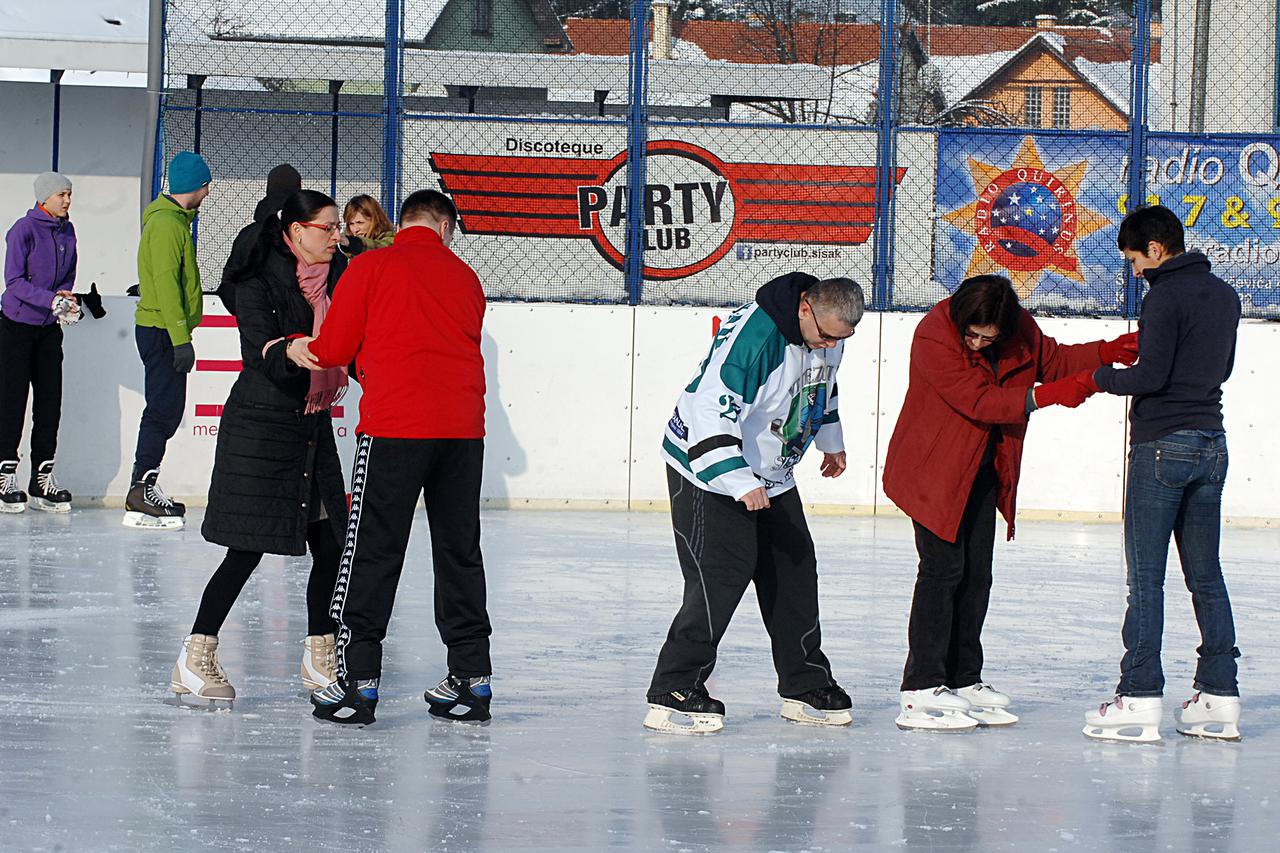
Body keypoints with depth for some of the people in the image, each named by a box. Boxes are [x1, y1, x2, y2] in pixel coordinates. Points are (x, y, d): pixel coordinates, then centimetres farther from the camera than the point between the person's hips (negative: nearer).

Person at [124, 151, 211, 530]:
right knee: (164, 409, -12)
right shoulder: (166, 224, -15)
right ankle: (141, 497, -13)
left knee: (166, 410, 12)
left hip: (165, 331, 10)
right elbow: (166, 283, -21)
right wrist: (180, 338, -24)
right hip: (162, 329, -10)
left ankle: (145, 489, 17)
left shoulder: (174, 220, 18)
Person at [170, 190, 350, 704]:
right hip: (260, 426, -7)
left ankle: (320, 658, 19)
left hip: (313, 427, 7)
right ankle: (194, 659, 1)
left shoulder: (336, 279, 8)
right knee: (246, 550, -7)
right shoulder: (259, 286, -11)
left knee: (331, 546, 5)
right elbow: (262, 353, -22)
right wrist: (290, 354, -43)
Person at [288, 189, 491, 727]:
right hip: (463, 426, 4)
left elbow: (336, 349, 2)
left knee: (373, 551, 1)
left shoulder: (371, 267, 2)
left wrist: (303, 349, 24)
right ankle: (471, 678, 13)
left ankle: (358, 682, -1)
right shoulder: (465, 278, 14)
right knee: (459, 551, 12)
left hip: (394, 426, -4)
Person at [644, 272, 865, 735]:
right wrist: (739, 482, -39)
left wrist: (831, 442, 28)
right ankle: (673, 694, -11)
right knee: (722, 575, -15)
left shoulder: (828, 334, -3)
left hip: (772, 476, 8)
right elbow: (710, 409, -35)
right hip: (709, 471, -8)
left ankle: (805, 687, 20)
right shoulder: (753, 333, -31)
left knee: (794, 571, 9)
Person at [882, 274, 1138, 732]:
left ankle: (963, 681, 17)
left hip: (983, 471, 7)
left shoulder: (1019, 330, -4)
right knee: (943, 568, -12)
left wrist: (1107, 353, -3)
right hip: (934, 468, -7)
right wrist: (1042, 397, -34)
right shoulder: (934, 338, -24)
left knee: (976, 574, 9)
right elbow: (979, 401, -28)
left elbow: (1053, 360, 12)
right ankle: (921, 691, -11)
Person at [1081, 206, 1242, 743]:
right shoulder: (1224, 295, 12)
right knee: (1206, 575, 11)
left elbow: (1151, 376, -19)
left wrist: (1101, 378, -4)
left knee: (1145, 577, -5)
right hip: (1211, 444, 8)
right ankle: (1220, 697, 10)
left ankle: (1139, 699, -7)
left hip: (1162, 446, -8)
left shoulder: (1165, 296, -14)